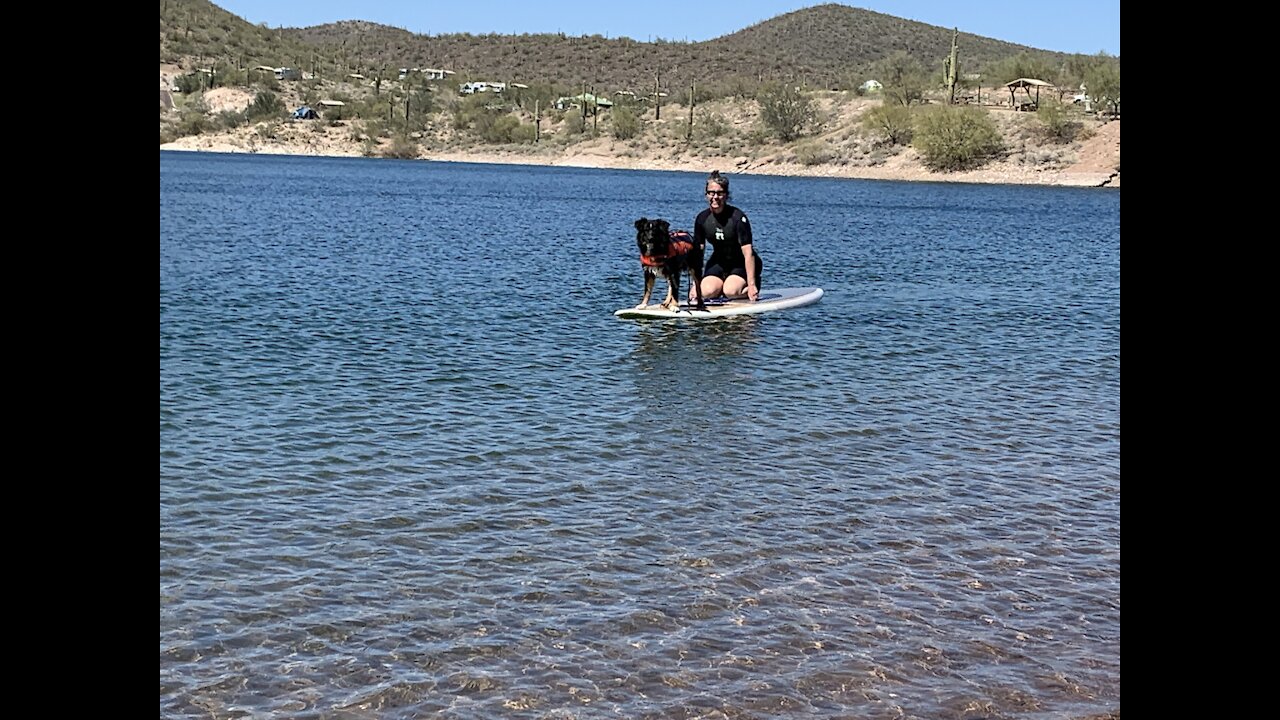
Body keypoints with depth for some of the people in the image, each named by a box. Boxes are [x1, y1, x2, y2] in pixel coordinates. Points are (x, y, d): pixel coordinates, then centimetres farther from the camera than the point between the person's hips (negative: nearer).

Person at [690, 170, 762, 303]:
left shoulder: (738, 217, -22)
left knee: (731, 291, -29)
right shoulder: (702, 219, -7)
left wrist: (752, 285, -32)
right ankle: (722, 284, 11)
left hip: (742, 264, -3)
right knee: (707, 292, -24)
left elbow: (748, 253, -26)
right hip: (718, 263, 3)